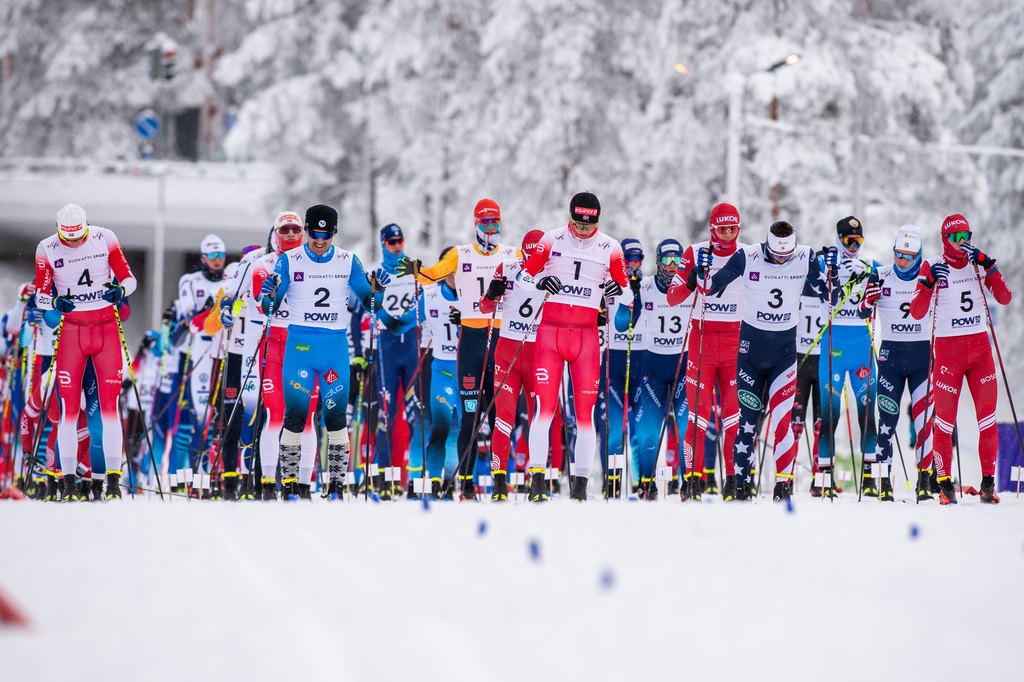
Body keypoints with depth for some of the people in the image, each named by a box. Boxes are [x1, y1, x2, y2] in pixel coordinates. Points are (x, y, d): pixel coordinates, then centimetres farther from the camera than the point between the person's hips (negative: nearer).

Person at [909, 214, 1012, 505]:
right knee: (945, 419, -1)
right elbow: (917, 313, -8)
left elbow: (1005, 298, -1)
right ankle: (944, 481, 10)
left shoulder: (978, 263, 6)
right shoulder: (933, 267, -3)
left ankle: (988, 480, 4)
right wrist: (929, 283, -22)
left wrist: (990, 268, -12)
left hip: (980, 347, 3)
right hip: (947, 348, -2)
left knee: (987, 417, -2)